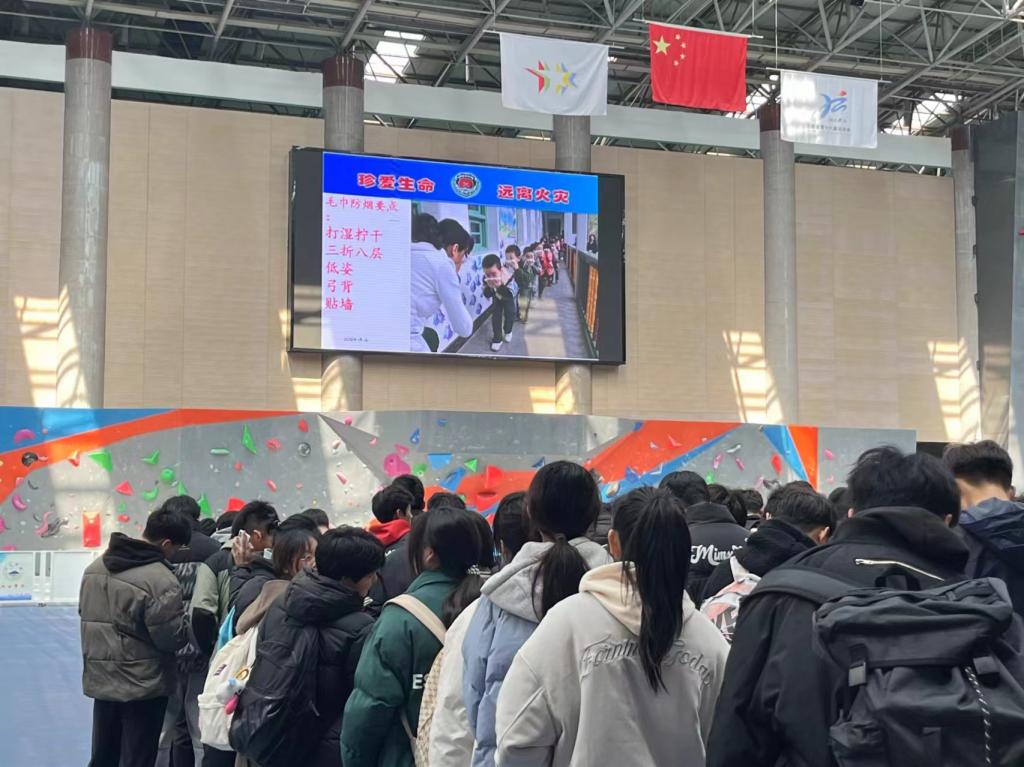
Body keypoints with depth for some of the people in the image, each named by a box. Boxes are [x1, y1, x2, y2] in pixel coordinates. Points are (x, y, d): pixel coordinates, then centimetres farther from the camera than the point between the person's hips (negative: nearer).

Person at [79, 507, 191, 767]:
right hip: (144, 685, -7)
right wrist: (185, 615, 1)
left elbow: (85, 614, 16)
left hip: (100, 679, 7)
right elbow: (174, 637, -18)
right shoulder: (160, 580, -21)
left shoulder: (95, 568, 5)